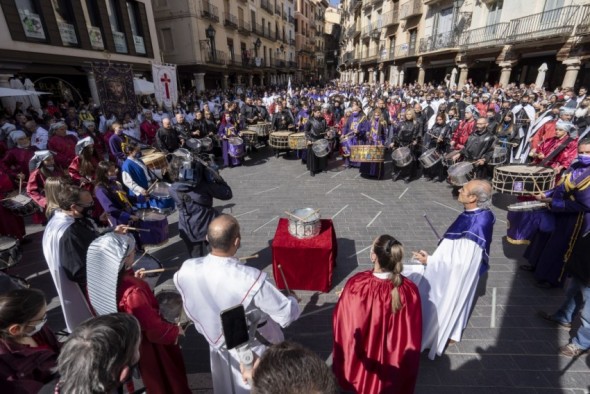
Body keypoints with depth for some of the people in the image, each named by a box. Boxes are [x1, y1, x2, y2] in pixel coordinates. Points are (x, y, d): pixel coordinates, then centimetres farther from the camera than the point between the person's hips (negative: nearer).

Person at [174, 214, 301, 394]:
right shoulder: (251, 279, -41)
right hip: (254, 352, -4)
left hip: (219, 344, 4)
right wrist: (292, 300, -6)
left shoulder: (186, 270, -26)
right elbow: (286, 314, -29)